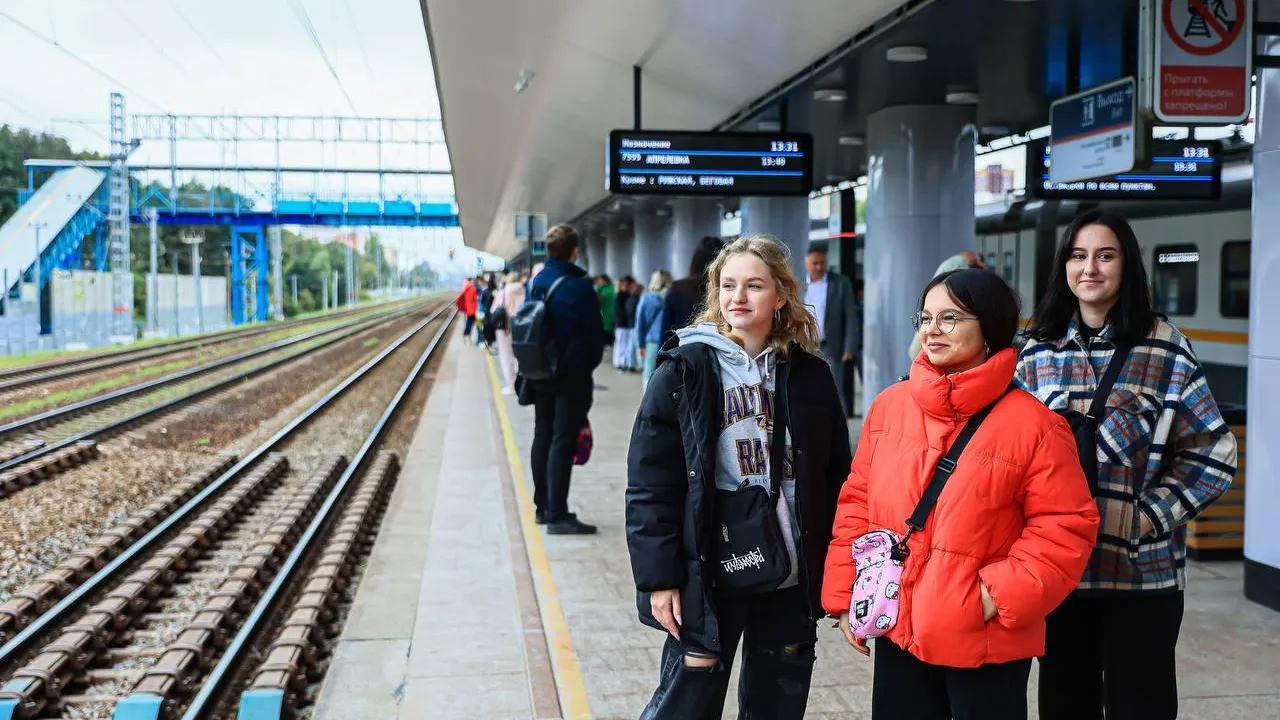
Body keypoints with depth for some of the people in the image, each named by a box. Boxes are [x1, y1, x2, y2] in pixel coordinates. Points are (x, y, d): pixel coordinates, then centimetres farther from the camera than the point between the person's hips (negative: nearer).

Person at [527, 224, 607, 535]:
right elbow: (595, 333, -10)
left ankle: (543, 506, 22)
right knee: (563, 442, -7)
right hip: (572, 375, -7)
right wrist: (589, 365, 5)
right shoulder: (579, 286, -15)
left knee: (542, 437, 14)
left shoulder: (535, 283, 6)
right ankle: (557, 514, -7)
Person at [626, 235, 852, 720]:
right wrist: (658, 576, -12)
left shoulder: (809, 375, 4)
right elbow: (649, 484, -8)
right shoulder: (684, 370, -6)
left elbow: (836, 478, 8)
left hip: (791, 577, 4)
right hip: (708, 573, -3)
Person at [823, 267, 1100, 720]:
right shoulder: (889, 406, 3)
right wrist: (844, 594, 5)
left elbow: (1066, 525, -10)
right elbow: (857, 502, 9)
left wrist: (1003, 594, -17)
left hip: (985, 643, -4)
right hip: (896, 630, 4)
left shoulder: (1033, 424, -10)